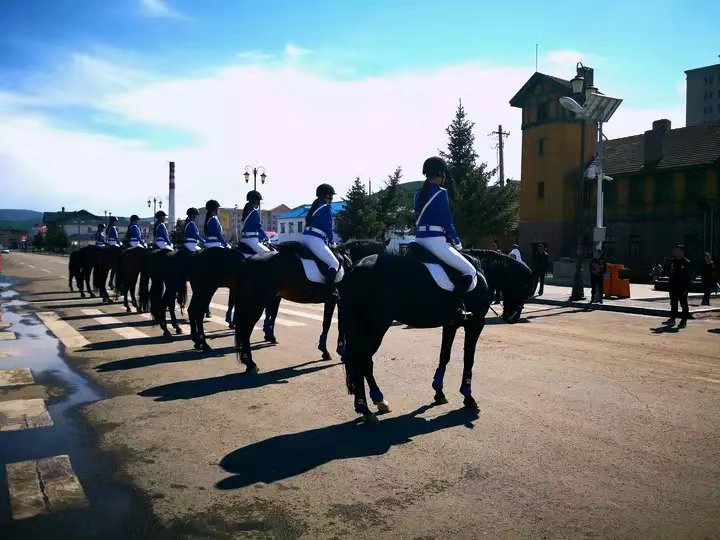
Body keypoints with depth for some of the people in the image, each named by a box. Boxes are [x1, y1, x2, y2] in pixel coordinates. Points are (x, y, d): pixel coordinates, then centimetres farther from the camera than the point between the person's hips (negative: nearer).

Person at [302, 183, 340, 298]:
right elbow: (328, 228, -6)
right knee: (334, 264, -9)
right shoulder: (327, 207, -3)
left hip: (305, 237, 9)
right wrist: (332, 243, 8)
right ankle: (331, 290, -22)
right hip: (315, 240, -9)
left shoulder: (316, 205, 22)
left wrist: (328, 241, 26)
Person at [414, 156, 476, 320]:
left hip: (419, 239, 8)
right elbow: (447, 222, -8)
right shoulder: (441, 193, -8)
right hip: (435, 241, -8)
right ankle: (457, 306, -15)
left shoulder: (419, 194, 14)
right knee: (470, 271, -2)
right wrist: (457, 242, 7)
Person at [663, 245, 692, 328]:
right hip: (673, 287, 6)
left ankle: (684, 321, 6)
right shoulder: (672, 261, 8)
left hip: (682, 287, -6)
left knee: (684, 304, 1)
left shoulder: (686, 263, -8)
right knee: (673, 304, 13)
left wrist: (686, 288, -15)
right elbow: (668, 270, 25)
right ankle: (672, 319, 21)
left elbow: (688, 277, -10)